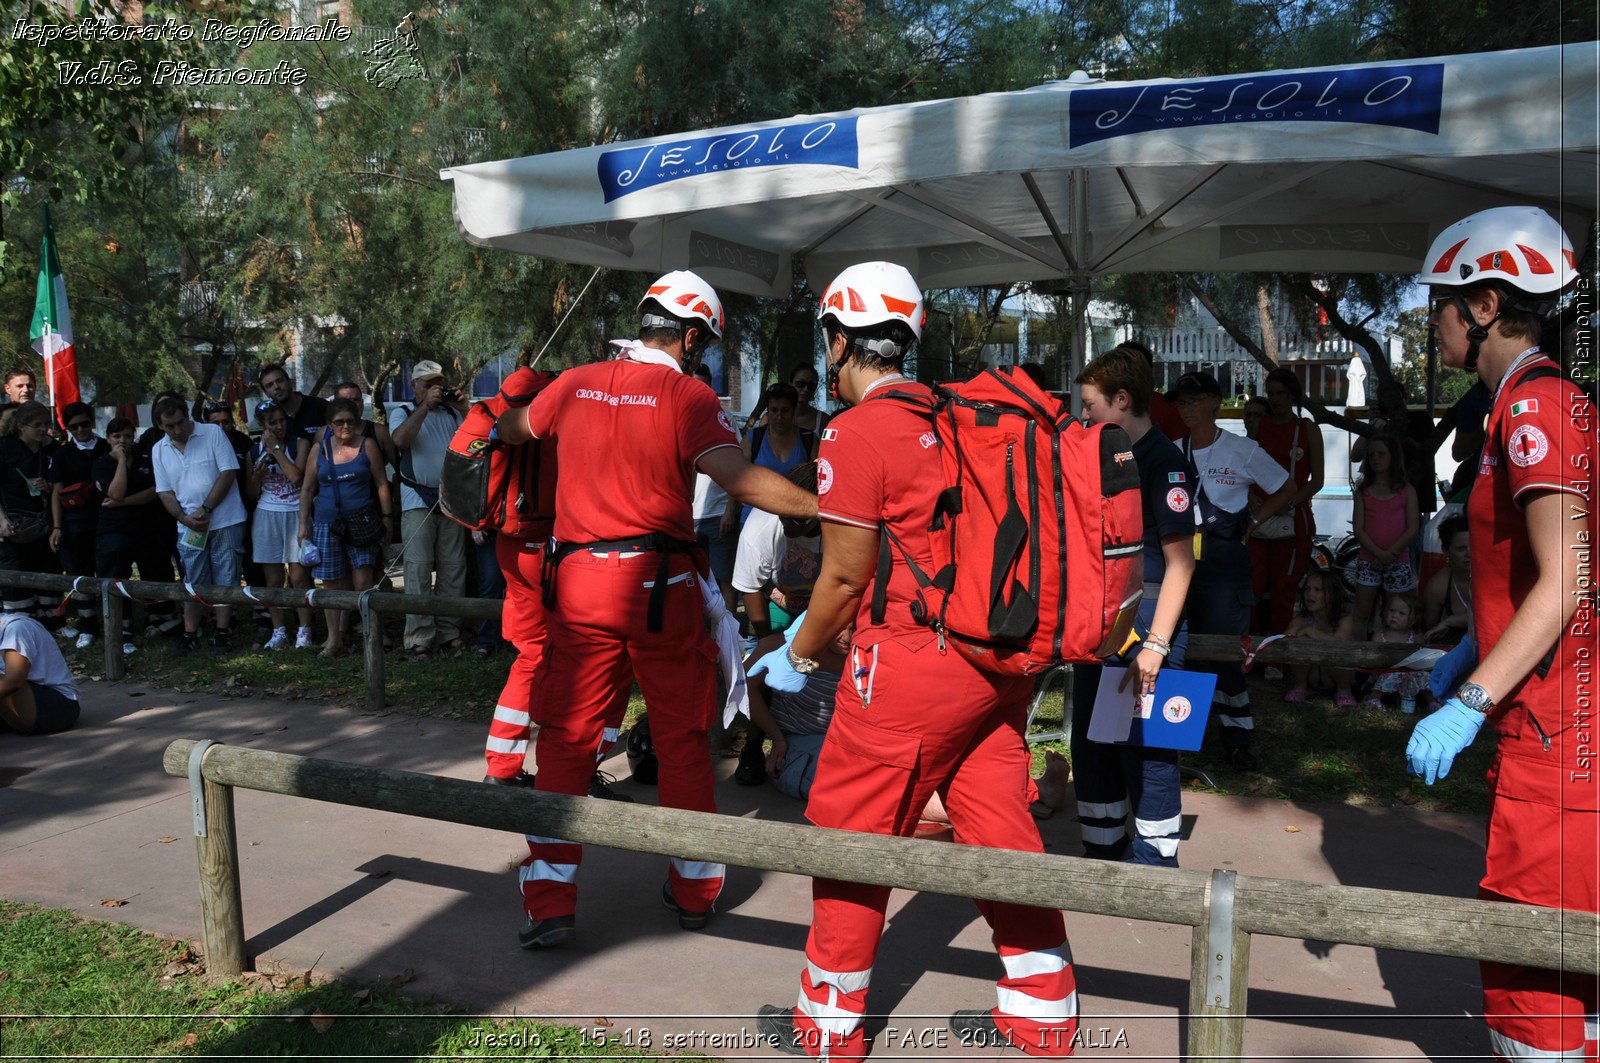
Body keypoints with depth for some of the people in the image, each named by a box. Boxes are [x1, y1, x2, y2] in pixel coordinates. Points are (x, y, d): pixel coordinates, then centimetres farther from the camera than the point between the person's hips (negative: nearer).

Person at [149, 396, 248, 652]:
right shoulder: (159, 451, 8)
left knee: (225, 578, 2)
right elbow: (164, 492, 8)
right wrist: (185, 518, -9)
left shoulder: (213, 434, -4)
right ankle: (190, 633, 13)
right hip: (190, 526, 3)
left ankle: (223, 631, 9)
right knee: (193, 581, 6)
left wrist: (206, 509, -13)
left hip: (225, 520, -3)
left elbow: (229, 473, -9)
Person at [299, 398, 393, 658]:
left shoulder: (367, 446, 3)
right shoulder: (319, 450, 7)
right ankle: (334, 637, 13)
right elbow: (307, 489, 12)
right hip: (327, 524, 2)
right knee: (332, 583, 4)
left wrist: (387, 517, 1)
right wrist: (303, 525, 8)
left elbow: (381, 484, 5)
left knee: (363, 582, -8)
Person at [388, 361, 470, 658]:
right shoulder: (403, 413, 10)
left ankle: (449, 634, 8)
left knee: (453, 570, 3)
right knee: (419, 569, -8)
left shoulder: (452, 413, 17)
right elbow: (400, 439, -12)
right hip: (418, 502, -3)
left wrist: (465, 410, -5)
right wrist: (425, 406, -13)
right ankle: (419, 638, -7)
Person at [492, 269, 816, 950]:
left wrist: (494, 425, 52)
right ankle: (694, 890, 24)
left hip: (580, 585, 3)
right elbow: (740, 481, -20)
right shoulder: (688, 396, -6)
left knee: (567, 739, 10)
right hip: (659, 582, -3)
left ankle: (549, 901, 9)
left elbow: (509, 430, 28)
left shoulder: (574, 385, 9)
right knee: (682, 738, 12)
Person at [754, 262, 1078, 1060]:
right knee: (998, 824, 16)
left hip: (916, 663, -7)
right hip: (1001, 658, 8)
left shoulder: (856, 432, -11)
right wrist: (826, 629, 26)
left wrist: (800, 657, 9)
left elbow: (847, 574, -9)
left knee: (852, 830, 7)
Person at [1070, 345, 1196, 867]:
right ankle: (1104, 852, 29)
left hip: (1146, 620, -9)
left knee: (1146, 749, -1)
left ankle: (1155, 863, 13)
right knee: (1090, 741, 14)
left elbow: (1179, 561, -17)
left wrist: (1155, 644, -22)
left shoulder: (1164, 462, -13)